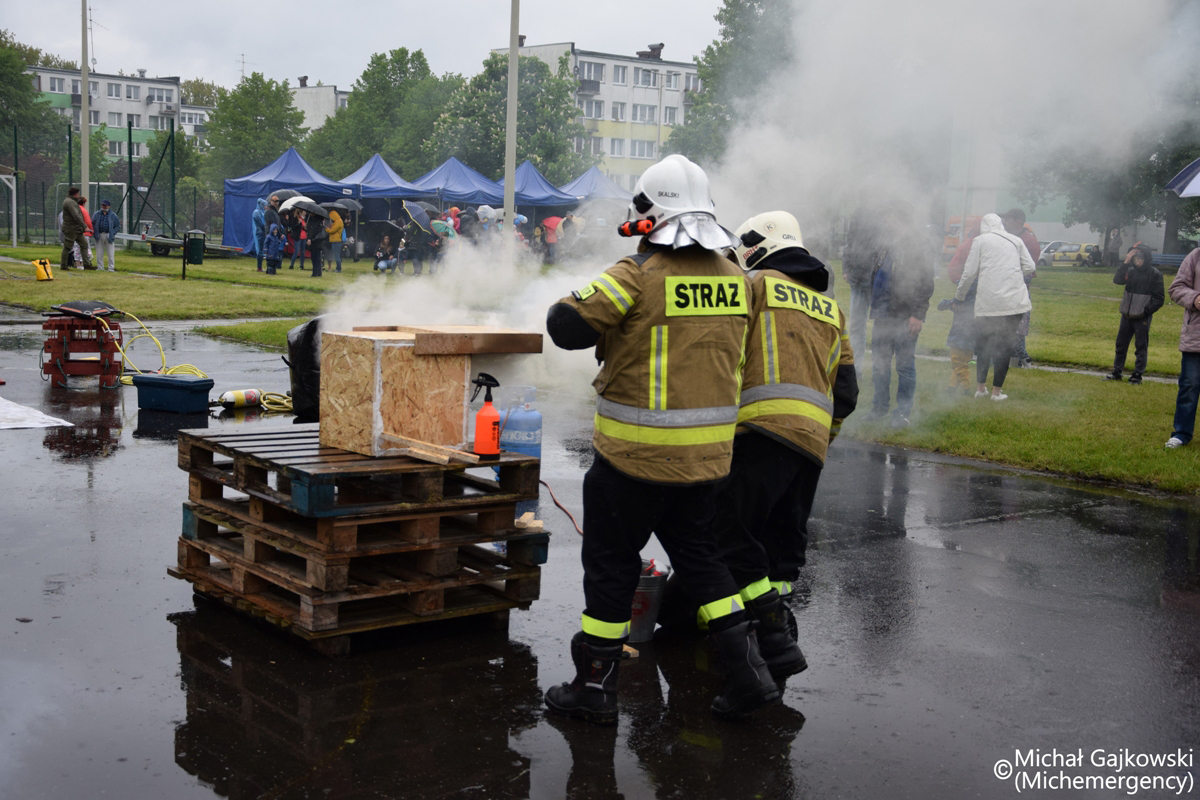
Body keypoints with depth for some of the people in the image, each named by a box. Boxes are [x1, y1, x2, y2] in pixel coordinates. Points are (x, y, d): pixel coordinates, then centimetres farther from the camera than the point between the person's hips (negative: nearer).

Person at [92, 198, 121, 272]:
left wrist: (112, 234, -9)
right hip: (99, 236, 3)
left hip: (109, 236, -3)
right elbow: (92, 224, 15)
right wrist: (95, 233, 0)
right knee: (99, 254, 6)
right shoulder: (97, 214, 11)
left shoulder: (113, 216, 4)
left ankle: (111, 268, 1)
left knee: (111, 254, -4)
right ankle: (100, 268, 13)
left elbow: (118, 227, 5)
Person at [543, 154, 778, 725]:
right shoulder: (733, 277, 4)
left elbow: (566, 326, -19)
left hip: (637, 452, -6)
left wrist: (580, 304, 4)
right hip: (706, 452, 6)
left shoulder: (639, 275, -16)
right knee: (697, 554, 21)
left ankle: (595, 687, 18)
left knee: (611, 560, 8)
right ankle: (747, 672, 18)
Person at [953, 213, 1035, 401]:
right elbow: (1029, 267, 7)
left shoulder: (980, 240, 4)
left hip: (988, 300, -2)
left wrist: (960, 295, 14)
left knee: (983, 343, 12)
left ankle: (981, 387, 18)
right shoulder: (1016, 240, 12)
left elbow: (970, 272, 2)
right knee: (1005, 345, 6)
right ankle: (997, 390, 8)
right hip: (1014, 300, 2)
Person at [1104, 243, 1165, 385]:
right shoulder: (1131, 271, 4)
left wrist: (1146, 311, -13)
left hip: (1142, 318, -4)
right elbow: (1117, 280, -14)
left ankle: (1137, 375, 9)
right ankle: (1116, 372, 21)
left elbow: (1159, 299, -5)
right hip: (1127, 315, 4)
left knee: (1141, 347, 2)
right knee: (1121, 344, 11)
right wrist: (1125, 263, -20)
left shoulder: (1155, 274, -7)